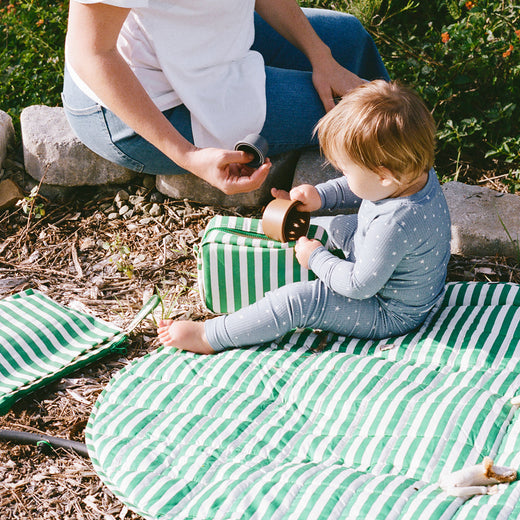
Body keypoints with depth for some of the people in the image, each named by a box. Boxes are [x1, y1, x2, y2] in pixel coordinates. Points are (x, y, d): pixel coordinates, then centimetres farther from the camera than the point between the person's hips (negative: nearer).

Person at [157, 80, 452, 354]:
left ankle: (209, 337, -3)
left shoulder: (394, 225, -41)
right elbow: (355, 189, 10)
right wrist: (320, 197, 0)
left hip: (391, 315, -9)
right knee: (340, 226, 24)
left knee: (296, 301, -15)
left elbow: (359, 286, -30)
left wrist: (316, 259, -17)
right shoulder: (417, 172, -12)